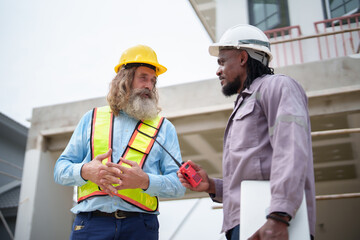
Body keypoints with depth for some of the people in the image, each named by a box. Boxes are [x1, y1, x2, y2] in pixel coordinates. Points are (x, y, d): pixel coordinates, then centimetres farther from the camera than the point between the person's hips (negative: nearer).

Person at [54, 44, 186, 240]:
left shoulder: (164, 128, 11)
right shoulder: (91, 119, 14)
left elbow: (179, 184, 3)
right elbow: (61, 169, 12)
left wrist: (144, 181, -16)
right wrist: (86, 171, -11)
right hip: (90, 223, 1)